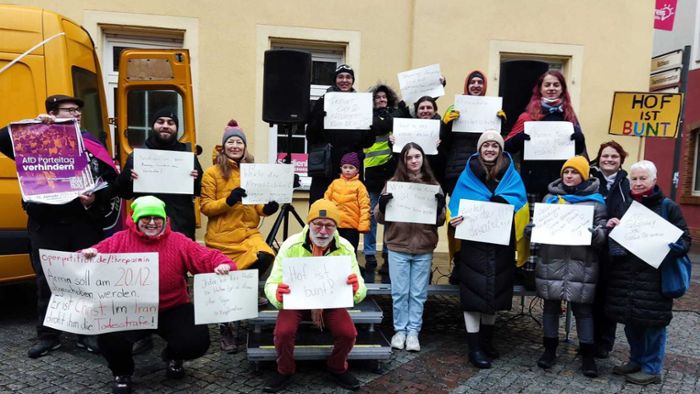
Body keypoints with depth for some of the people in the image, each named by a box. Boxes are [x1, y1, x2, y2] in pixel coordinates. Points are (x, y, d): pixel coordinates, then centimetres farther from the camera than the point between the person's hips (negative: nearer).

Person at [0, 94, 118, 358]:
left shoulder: (90, 143, 6)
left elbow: (111, 180, 3)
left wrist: (97, 199, -14)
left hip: (85, 222, 0)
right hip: (46, 224, 0)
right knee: (46, 280, 9)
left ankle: (88, 333, 18)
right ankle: (48, 336, 22)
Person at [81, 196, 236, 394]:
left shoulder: (178, 241, 0)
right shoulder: (120, 240, 0)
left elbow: (207, 257, -3)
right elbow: (96, 254, -2)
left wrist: (223, 265, -24)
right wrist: (89, 254, -26)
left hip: (173, 310, 1)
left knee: (197, 342, -18)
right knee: (109, 338, -28)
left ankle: (172, 357, 24)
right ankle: (122, 373, 12)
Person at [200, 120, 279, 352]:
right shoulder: (212, 173, -4)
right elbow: (205, 207, -9)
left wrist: (267, 208, -9)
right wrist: (228, 200, -25)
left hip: (248, 233, 3)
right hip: (221, 238, -3)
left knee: (266, 257, -27)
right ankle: (225, 329, 30)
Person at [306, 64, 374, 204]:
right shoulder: (323, 102, 4)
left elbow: (367, 143, 9)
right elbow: (311, 137, -1)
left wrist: (370, 129, -11)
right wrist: (318, 121, -19)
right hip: (325, 166, -1)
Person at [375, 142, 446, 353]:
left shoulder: (433, 184, 6)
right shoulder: (393, 182, 4)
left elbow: (440, 221, 5)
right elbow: (380, 218, 4)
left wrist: (440, 207, -14)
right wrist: (382, 205, -16)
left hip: (424, 248, 1)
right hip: (398, 246, -1)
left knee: (418, 293, 7)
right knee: (399, 292, 6)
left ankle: (413, 331, 19)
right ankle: (400, 330, 19)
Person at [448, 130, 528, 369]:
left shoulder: (512, 176, 8)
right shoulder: (467, 175, 6)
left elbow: (518, 202, -7)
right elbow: (457, 204, -1)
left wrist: (493, 203, -25)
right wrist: (456, 219, -24)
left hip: (501, 244, 2)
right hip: (473, 243, -2)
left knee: (495, 290, 11)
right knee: (474, 292, -4)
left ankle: (486, 340, 29)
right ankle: (474, 347, 3)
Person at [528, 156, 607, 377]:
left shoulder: (595, 201, 3)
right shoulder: (550, 197, 10)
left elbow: (603, 231, -1)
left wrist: (596, 235, -24)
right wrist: (531, 229, -7)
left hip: (581, 265, -2)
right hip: (551, 262, 2)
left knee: (583, 308, 4)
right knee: (550, 305, 10)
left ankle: (588, 354, 17)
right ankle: (550, 348, 24)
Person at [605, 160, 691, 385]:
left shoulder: (667, 206, -3)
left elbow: (684, 240, -4)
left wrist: (665, 248, -23)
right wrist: (611, 227, -2)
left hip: (654, 275, -5)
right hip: (625, 274, 5)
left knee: (652, 322, 2)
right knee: (630, 320, 12)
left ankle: (652, 369, 16)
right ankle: (637, 360, 29)